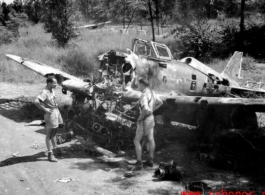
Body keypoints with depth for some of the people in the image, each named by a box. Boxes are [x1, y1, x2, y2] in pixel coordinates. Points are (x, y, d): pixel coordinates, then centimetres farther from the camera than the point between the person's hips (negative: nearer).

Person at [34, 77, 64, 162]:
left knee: (54, 132, 23)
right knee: (49, 134, -1)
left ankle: (55, 148, 40)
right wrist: (45, 109, -26)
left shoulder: (52, 90, 6)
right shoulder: (44, 92, -22)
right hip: (51, 113, -9)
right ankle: (50, 154, 5)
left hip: (56, 111, 9)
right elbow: (36, 101, -35)